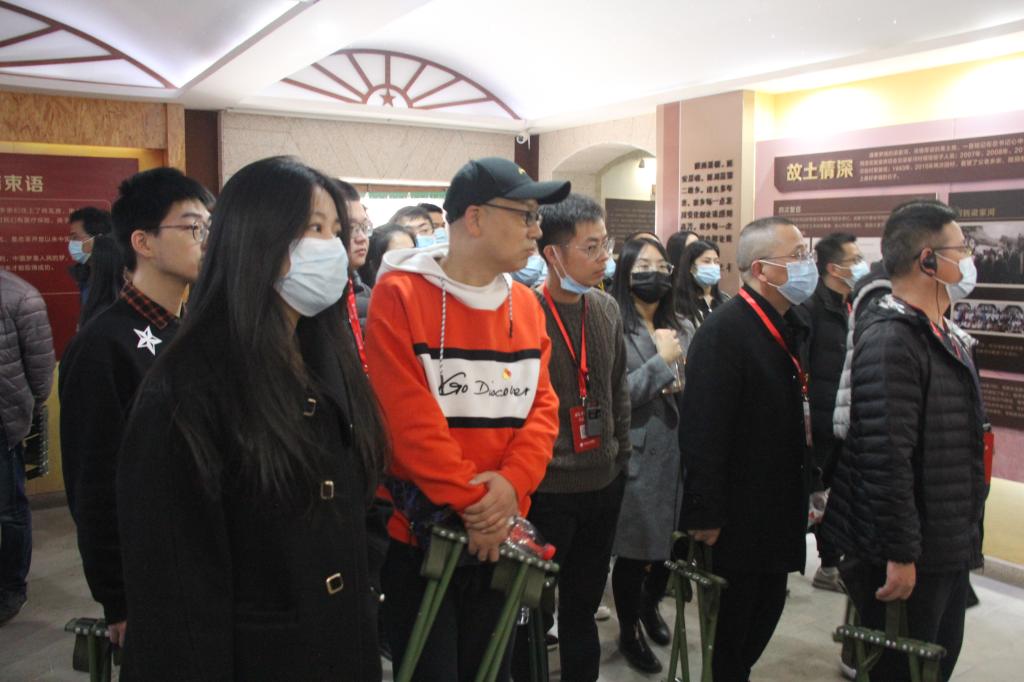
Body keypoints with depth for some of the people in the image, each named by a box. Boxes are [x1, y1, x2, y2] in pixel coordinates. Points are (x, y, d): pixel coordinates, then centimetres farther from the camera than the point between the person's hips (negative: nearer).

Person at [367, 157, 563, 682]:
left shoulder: (526, 305, 5)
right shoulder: (400, 295, -12)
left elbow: (543, 404, 3)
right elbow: (409, 416, -18)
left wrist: (512, 482, -13)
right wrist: (469, 501, -16)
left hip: (500, 536, 5)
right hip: (419, 532, -5)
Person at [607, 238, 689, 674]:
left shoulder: (680, 330, 11)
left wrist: (686, 380, -9)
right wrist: (662, 362, -14)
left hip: (677, 452, 6)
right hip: (636, 457, -6)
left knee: (669, 540, 17)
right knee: (633, 549, 6)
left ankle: (650, 606, 45)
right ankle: (628, 632, 28)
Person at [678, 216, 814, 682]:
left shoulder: (791, 327, 8)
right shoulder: (723, 331, -20)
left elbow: (799, 412, 13)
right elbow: (702, 430, -23)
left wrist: (806, 491, 12)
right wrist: (706, 513, -22)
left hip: (779, 509, 8)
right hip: (739, 515, -8)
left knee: (768, 609, 19)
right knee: (732, 620, 8)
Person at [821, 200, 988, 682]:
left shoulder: (942, 334, 9)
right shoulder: (890, 339, -23)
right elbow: (885, 457, -27)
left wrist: (964, 539, 19)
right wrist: (900, 554, -24)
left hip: (950, 548, 9)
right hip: (911, 556, -9)